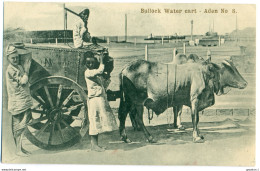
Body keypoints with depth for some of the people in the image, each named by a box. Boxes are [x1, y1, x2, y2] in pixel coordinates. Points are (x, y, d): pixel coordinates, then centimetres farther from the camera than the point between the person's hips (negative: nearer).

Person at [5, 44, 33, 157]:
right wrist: (25, 75, -4)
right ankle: (18, 149, 6)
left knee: (22, 126, 13)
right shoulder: (10, 69, -14)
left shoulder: (19, 67, 13)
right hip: (17, 103, -8)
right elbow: (23, 81, -18)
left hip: (25, 101, 8)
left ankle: (20, 147, 22)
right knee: (18, 126, -3)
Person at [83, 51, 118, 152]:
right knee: (95, 121, -5)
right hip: (94, 99, -8)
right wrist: (101, 61, -13)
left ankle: (95, 144, 16)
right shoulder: (88, 72, -11)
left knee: (97, 122, 10)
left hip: (102, 99, 8)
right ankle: (94, 144, 1)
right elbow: (100, 71, -27)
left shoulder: (96, 71, 15)